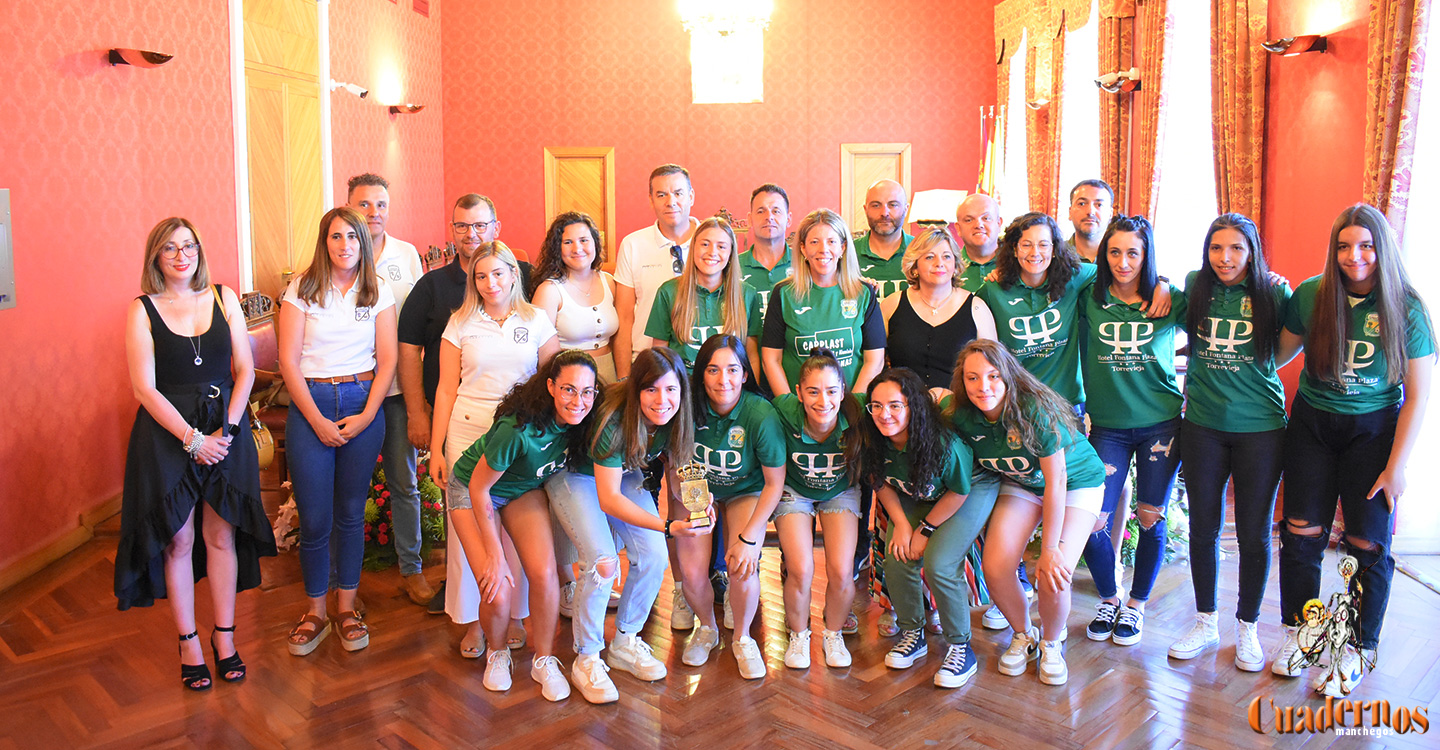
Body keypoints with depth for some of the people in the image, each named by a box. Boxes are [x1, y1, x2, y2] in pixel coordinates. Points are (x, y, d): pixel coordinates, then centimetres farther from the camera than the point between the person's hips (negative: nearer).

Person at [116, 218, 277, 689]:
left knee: (221, 536, 6)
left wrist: (227, 428, -9)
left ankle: (225, 637, 19)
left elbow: (244, 370, 3)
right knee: (178, 540, 5)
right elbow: (145, 389, -8)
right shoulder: (142, 310, -2)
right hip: (167, 433, -2)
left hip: (225, 428, 2)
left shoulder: (223, 298, 5)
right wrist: (193, 438, -14)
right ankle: (189, 643, 18)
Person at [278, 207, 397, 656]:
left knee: (351, 513, 8)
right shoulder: (302, 290, 0)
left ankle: (348, 609, 20)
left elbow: (387, 361, 3)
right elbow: (289, 361, -3)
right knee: (314, 518, 0)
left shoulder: (378, 292, 5)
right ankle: (315, 613, 17)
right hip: (310, 405, -1)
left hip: (364, 404, 1)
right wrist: (318, 420, -9)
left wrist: (366, 416, -7)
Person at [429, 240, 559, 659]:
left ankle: (514, 615, 17)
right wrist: (436, 450, 2)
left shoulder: (536, 321, 6)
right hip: (469, 431, 0)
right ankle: (473, 620, 14)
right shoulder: (461, 323, 5)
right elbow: (447, 389, 5)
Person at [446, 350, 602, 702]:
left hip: (525, 490, 4)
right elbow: (479, 488, -24)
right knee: (497, 591, -16)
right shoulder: (518, 428, -38)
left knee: (544, 574, -15)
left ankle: (544, 660, 9)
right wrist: (495, 555, -19)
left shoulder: (582, 422, -22)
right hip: (472, 490, -4)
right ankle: (497, 653, 17)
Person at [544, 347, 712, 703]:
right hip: (575, 475, -5)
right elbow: (609, 499, -33)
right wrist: (667, 526, -41)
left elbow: (675, 475, -5)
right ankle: (586, 659, -2)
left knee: (654, 557, -10)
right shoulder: (614, 420, -36)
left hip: (626, 475, 6)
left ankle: (625, 644, 13)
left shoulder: (673, 420, -18)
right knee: (603, 561, -22)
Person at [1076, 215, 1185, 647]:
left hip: (1160, 424, 0)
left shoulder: (1172, 300, -3)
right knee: (1093, 522, -2)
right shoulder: (1089, 300, -2)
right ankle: (1109, 599, 25)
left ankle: (1136, 606, 29)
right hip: (1107, 427, 1)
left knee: (1150, 520, 7)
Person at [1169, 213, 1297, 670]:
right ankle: (1206, 623, 27)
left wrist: (1254, 372, -1)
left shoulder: (1274, 293, -4)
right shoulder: (1194, 287, 1)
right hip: (1202, 425, 2)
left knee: (1254, 533, 6)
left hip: (1260, 427, -2)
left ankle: (1247, 628, 25)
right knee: (1203, 527, 10)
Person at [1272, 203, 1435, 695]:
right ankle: (1296, 631, 24)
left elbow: (1417, 396, -7)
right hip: (1312, 424, 2)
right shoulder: (1311, 295, -5)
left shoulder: (1407, 309, -9)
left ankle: (1358, 649, 22)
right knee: (1301, 532, 4)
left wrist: (1397, 466, -9)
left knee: (1368, 544, 3)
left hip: (1374, 431, -1)